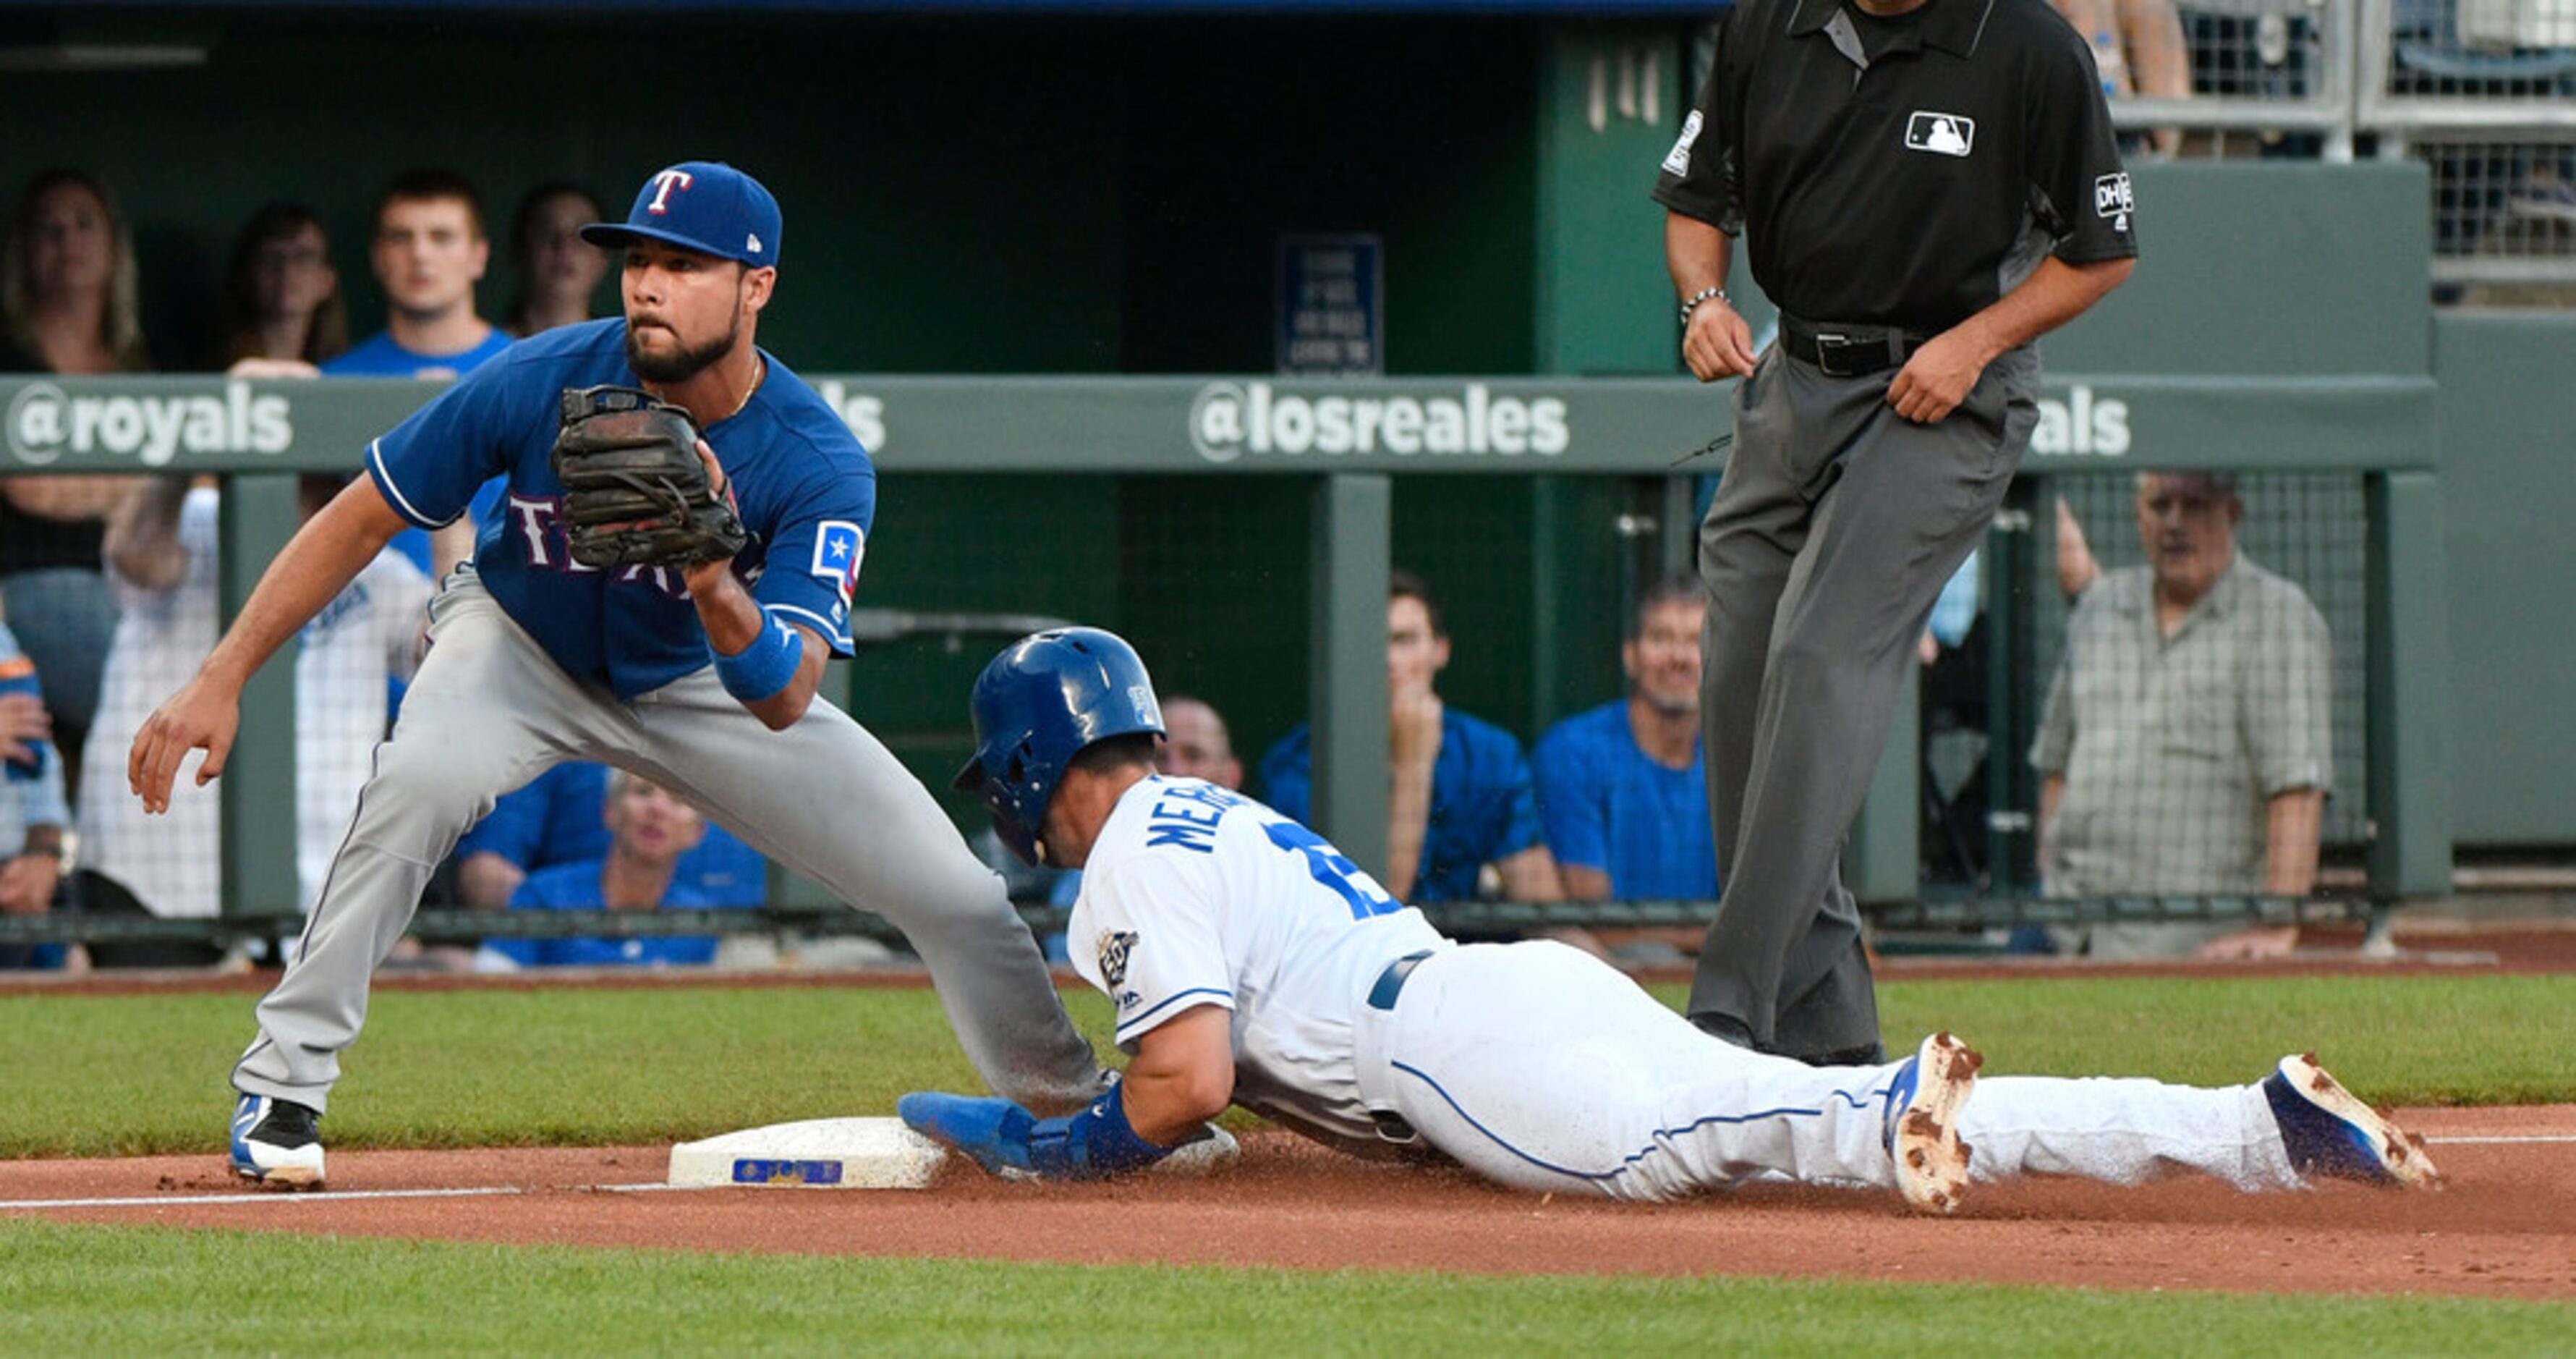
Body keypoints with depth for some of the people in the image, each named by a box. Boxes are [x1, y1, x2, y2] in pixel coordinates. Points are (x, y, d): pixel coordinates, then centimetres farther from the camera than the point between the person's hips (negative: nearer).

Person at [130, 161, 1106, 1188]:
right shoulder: (540, 383, -28)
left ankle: (1067, 1110, 23)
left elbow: (782, 700, -36)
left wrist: (716, 589, -57)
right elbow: (361, 521, -16)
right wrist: (222, 681, -19)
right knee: (422, 777, -36)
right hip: (524, 644, -1)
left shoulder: (818, 464, -28)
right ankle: (283, 1086, -23)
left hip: (701, 678, 1)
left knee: (951, 897, -6)